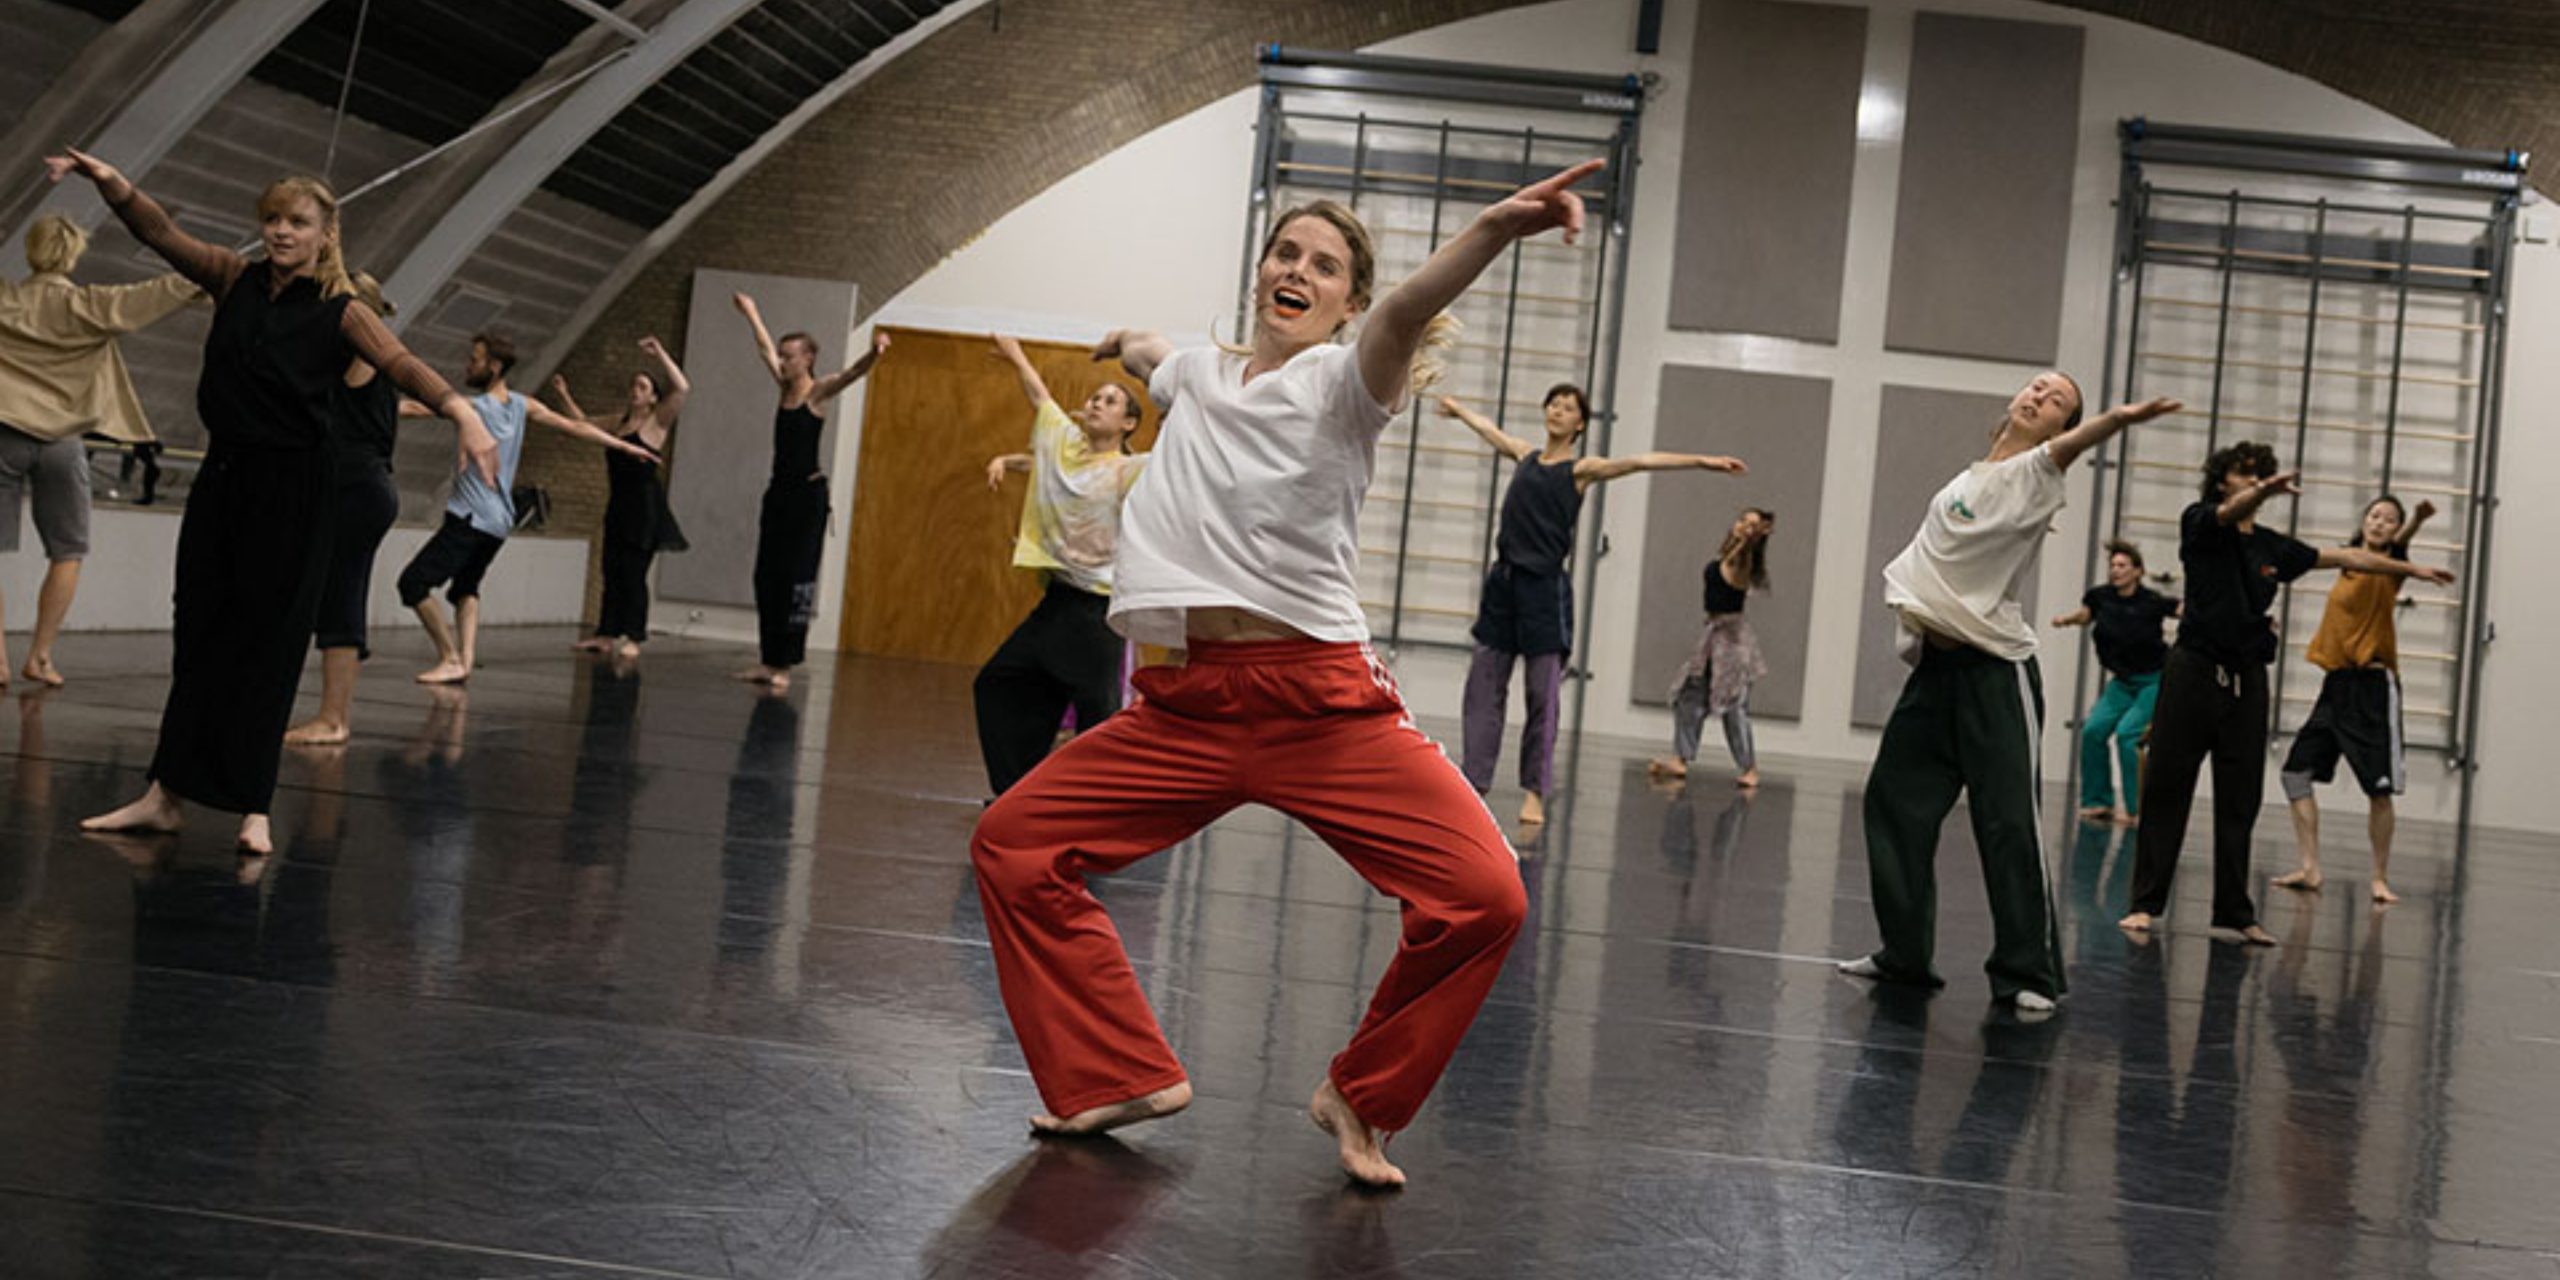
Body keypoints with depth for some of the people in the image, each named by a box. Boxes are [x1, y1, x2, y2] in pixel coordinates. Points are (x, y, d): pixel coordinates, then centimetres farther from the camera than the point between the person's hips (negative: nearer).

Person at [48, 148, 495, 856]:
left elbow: (402, 365, -21)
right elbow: (161, 232, -2)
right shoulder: (236, 279, 6)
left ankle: (254, 810, 5)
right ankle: (165, 796, 14)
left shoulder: (341, 312, -6)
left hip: (293, 487, -4)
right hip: (223, 477, 4)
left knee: (267, 642, -1)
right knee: (198, 632, 8)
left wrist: (461, 411, -39)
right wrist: (109, 181, -21)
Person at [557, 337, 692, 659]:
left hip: (645, 507, -7)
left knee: (633, 571, -7)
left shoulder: (656, 421, -2)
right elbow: (584, 424, 33)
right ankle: (606, 634, 8)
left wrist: (660, 354, -15)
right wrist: (564, 397, 27)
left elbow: (683, 388, -17)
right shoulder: (619, 424, 17)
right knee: (612, 570, 5)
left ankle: (633, 638, -3)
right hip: (618, 505, 7)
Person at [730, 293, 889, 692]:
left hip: (808, 494, -8)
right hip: (778, 490, 8)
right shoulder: (785, 387, 11)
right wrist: (751, 314, 42)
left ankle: (784, 664, -5)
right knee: (767, 577, 6)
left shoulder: (819, 391, -7)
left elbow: (853, 372, -26)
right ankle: (768, 660, 10)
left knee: (796, 578, -6)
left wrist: (874, 353, -47)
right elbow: (765, 349, 28)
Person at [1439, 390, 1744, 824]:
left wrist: (1702, 461, -18)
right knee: (1483, 685, 1)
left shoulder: (1581, 469, 1)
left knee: (1542, 694, -2)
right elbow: (1487, 428, 33)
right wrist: (1457, 408, 50)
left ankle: (1535, 792, 3)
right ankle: (1474, 782, 4)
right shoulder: (1524, 454, 15)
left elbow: (1641, 461, -10)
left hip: (1545, 586, -5)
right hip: (1503, 580, 5)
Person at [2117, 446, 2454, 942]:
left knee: (2240, 800, 6)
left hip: (2247, 680, 5)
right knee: (2166, 787, -3)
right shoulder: (2200, 524, -1)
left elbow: (2346, 557, 21)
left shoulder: (2271, 546, 13)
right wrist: (2264, 492, -45)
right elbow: (2231, 511, -24)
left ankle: (2235, 912, 13)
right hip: (2194, 672, -5)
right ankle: (2145, 902, 3)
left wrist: (2413, 570, 24)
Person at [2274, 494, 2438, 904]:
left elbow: (2400, 543, -28)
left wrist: (2417, 520, -48)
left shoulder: (2388, 567, -5)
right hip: (2337, 682, 7)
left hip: (2374, 686, -7)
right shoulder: (2348, 564, 14)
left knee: (2379, 788, -5)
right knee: (2296, 771, 5)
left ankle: (2380, 878, 6)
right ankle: (2310, 868, 12)